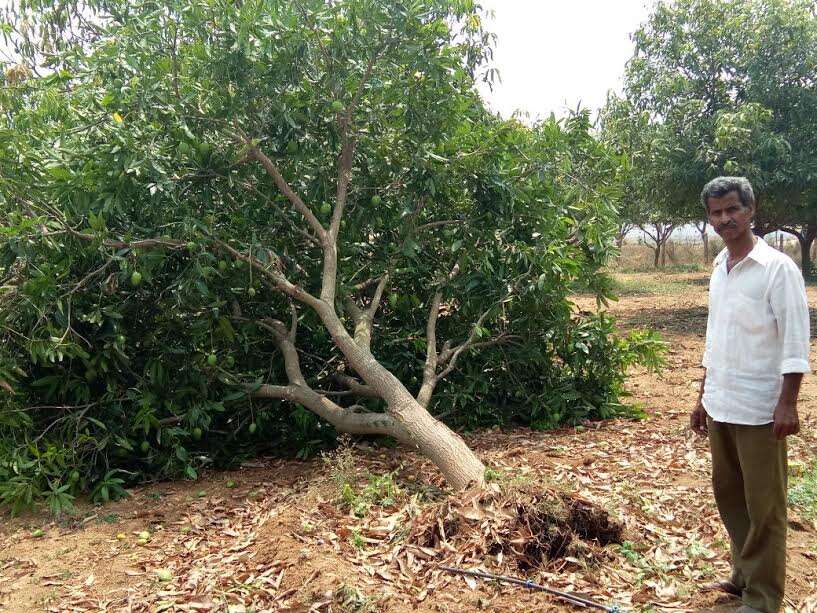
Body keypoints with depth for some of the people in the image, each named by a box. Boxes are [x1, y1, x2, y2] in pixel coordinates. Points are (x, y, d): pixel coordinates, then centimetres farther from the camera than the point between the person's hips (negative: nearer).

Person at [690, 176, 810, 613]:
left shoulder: (777, 268, -10)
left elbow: (795, 342, -13)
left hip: (759, 410, -7)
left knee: (763, 506, 3)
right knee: (729, 494, 16)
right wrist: (703, 398, 18)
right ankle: (745, 575, 33)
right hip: (720, 406, 7)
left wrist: (787, 404, -18)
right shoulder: (719, 269, 11)